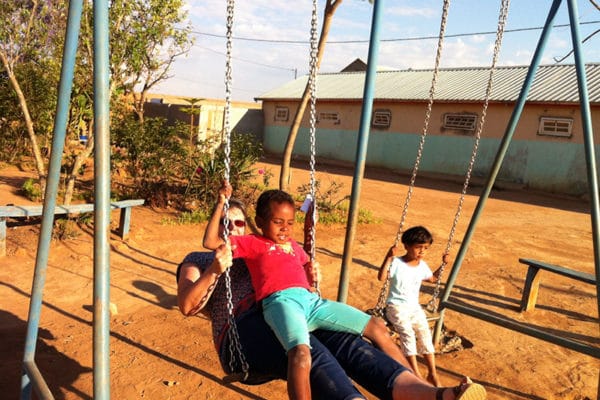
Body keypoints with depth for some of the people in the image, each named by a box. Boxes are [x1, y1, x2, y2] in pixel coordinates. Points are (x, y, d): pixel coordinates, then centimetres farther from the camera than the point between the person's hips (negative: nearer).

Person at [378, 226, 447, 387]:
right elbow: (381, 277, -25)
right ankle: (416, 374, -18)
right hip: (396, 306, -5)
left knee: (425, 333, -12)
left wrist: (443, 264, 16)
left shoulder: (422, 265, 8)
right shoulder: (396, 263, -12)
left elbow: (432, 278, 28)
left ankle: (432, 372, -1)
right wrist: (389, 257, -33)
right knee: (407, 333, -24)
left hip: (414, 307, 5)